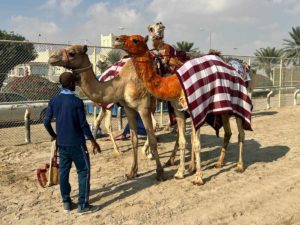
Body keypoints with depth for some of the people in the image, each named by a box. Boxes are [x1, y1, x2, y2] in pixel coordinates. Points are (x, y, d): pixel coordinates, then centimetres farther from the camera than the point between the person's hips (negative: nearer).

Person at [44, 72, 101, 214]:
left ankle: (66, 202, 22)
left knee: (63, 171, 13)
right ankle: (83, 205, 3)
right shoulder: (77, 102, -14)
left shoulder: (53, 101, 2)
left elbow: (46, 122, 5)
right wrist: (93, 141, -5)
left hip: (61, 143, 6)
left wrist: (53, 135, 23)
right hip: (76, 143, -6)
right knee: (83, 171, 2)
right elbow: (83, 124, -14)